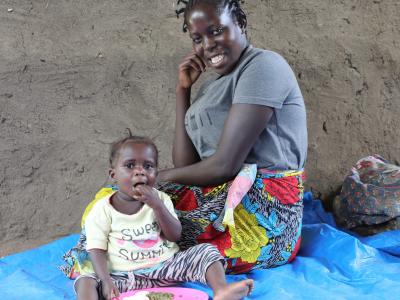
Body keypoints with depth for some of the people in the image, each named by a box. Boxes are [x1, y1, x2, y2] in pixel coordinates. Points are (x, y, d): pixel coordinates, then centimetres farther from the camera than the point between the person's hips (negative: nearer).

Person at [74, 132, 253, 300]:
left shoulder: (160, 199, 8)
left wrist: (156, 205, -14)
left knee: (207, 250, -12)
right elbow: (97, 250, -5)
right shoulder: (102, 210, -1)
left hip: (166, 267, 2)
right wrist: (106, 281, -23)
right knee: (86, 281, -26)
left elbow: (175, 236, 0)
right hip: (126, 276, -2)